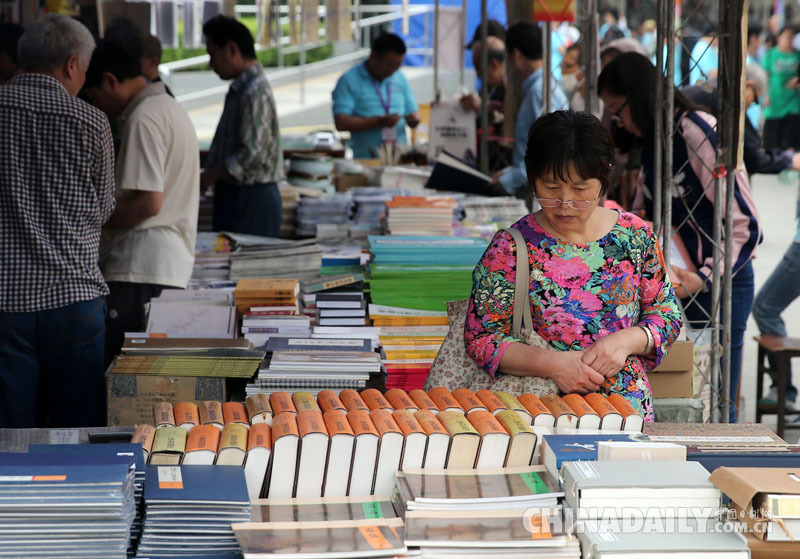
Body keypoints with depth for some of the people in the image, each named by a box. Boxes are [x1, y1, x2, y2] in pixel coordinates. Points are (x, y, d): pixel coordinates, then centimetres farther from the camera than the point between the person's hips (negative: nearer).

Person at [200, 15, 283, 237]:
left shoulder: (254, 91, -17)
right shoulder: (242, 88, 15)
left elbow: (253, 154, -23)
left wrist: (210, 176, -14)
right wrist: (212, 174, 10)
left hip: (250, 199, -10)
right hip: (236, 193, 10)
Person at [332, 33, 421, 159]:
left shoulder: (400, 79, 18)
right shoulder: (348, 81, 1)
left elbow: (413, 113, 24)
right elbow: (341, 123, -8)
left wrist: (414, 120, -2)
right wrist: (379, 122, -15)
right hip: (366, 159, -5)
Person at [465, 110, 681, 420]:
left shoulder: (635, 235, 7)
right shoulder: (509, 249, -1)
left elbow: (667, 314, 13)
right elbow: (481, 338, -1)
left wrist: (626, 341, -8)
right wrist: (551, 363, -15)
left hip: (627, 405, 2)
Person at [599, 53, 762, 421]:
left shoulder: (700, 134, -16)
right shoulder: (651, 144, 11)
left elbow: (747, 227, -18)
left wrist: (704, 279, -23)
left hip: (718, 287, -8)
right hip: (673, 287, 8)